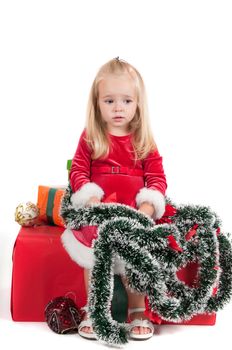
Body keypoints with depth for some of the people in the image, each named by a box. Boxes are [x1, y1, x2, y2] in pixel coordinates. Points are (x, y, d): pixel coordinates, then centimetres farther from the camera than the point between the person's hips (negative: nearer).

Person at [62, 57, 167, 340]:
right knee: (93, 255, -16)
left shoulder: (144, 140, 8)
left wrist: (147, 208, -16)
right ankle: (93, 311, 4)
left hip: (134, 213, 0)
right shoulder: (90, 137, 7)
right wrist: (92, 200, -17)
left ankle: (138, 312, 2)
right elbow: (78, 171, 2)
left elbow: (157, 178, 3)